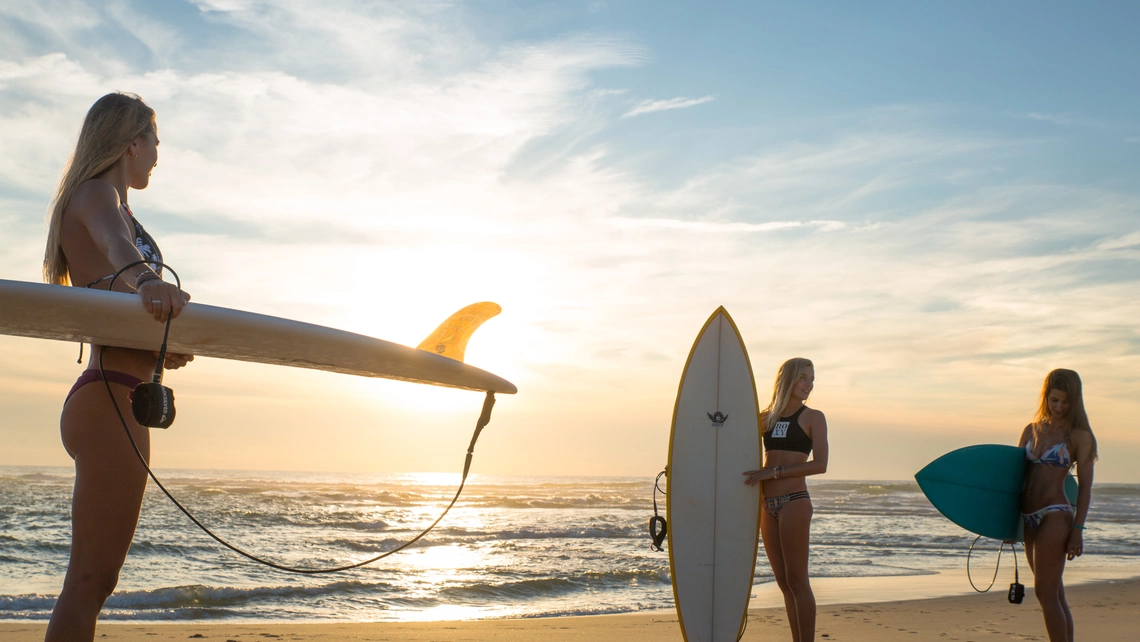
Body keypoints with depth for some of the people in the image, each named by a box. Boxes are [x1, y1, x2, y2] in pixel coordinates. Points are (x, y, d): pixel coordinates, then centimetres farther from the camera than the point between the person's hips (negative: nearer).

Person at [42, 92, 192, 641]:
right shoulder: (97, 194, -7)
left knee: (91, 579, 14)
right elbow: (113, 240, -33)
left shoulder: (97, 200, 24)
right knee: (91, 580, -13)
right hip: (112, 401, -11)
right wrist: (142, 277, -53)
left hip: (108, 402, 11)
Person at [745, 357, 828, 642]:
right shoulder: (766, 417, 14)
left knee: (797, 581, -6)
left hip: (794, 501, -5)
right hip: (767, 504, 5)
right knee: (784, 582, 8)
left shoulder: (812, 417, 1)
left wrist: (773, 472, -14)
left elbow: (820, 464, -10)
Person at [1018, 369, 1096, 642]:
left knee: (1045, 592, -9)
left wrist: (1077, 530, -12)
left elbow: (1085, 486, -5)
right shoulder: (1031, 430, 13)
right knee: (1053, 594, 12)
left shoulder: (1079, 436, -2)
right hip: (1029, 519, 6)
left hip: (1055, 516, -6)